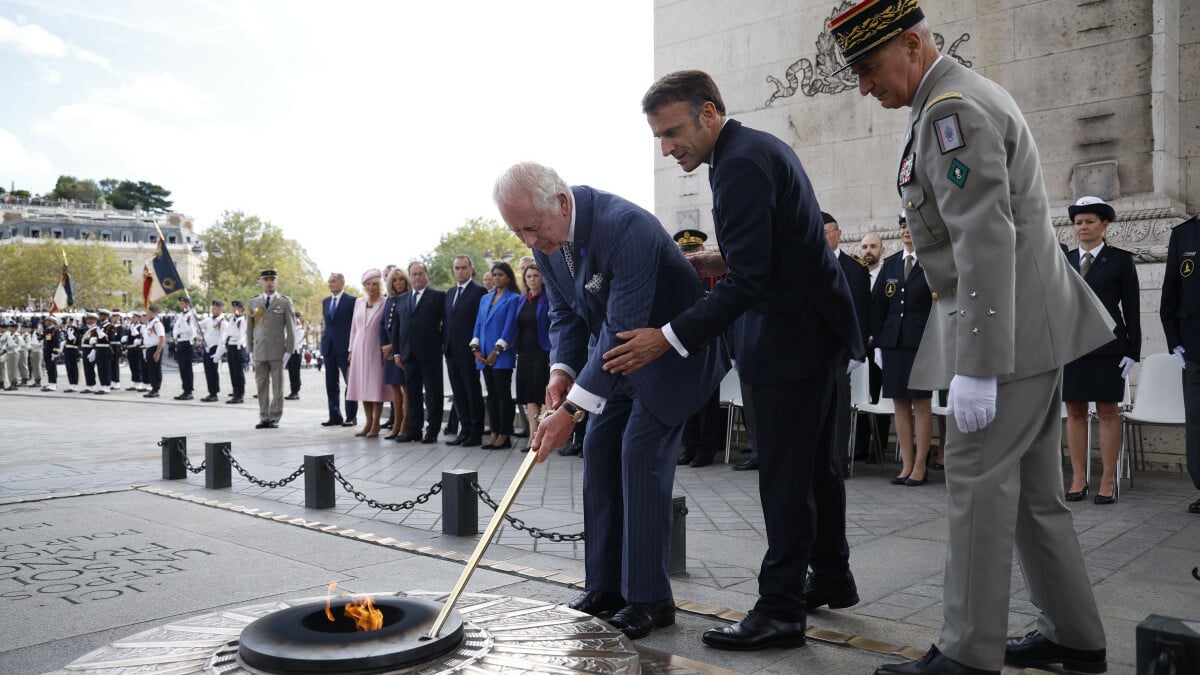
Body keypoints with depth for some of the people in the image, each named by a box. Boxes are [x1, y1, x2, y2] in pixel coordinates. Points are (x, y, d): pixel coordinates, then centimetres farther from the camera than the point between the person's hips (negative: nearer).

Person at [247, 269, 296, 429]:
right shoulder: (253, 302, 11)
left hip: (277, 351, -2)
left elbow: (290, 328, 1)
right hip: (259, 352, 2)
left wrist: (289, 351, -5)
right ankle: (264, 418, 11)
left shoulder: (284, 302, 3)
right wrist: (250, 350, 7)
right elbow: (249, 328, 13)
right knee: (261, 386, 4)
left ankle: (275, 418, 8)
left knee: (277, 386, 1)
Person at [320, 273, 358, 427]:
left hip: (345, 347, -6)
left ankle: (351, 416, 7)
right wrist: (324, 342, 11)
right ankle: (335, 416, 14)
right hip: (329, 348, 6)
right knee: (331, 384, 7)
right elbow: (326, 323, 20)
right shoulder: (325, 302, 15)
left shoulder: (352, 301, -4)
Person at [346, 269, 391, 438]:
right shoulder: (359, 302, 11)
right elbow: (354, 327, 15)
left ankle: (376, 424, 2)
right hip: (359, 350, 5)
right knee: (363, 387, 6)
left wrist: (386, 350, -11)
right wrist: (351, 349, 11)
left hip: (376, 350, -5)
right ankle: (368, 422, 13)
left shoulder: (385, 304, -4)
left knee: (376, 387, -3)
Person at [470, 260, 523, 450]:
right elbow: (478, 324, 15)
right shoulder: (485, 299, 17)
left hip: (502, 356, -6)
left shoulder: (513, 299, -3)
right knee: (492, 395, 8)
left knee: (503, 394, -3)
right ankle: (494, 434, 13)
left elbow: (510, 327, -10)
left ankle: (504, 436, 0)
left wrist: (496, 351, -14)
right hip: (484, 355, 6)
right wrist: (476, 348, 2)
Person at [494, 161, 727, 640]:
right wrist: (561, 369, -14)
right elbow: (565, 313, 5)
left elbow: (624, 328, -35)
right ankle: (606, 586, 13)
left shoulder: (625, 226, -34)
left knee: (641, 454, -13)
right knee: (600, 450, 4)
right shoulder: (547, 240, -7)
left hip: (671, 349, -8)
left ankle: (648, 598, -2)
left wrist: (571, 410, -34)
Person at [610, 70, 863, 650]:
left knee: (784, 475, -4)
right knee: (814, 462, 19)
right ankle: (832, 580, 33)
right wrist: (722, 260, 8)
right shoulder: (758, 147, 13)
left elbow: (747, 281, -25)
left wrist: (668, 337, -26)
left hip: (789, 339, -11)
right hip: (813, 327, 11)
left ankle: (779, 610, 6)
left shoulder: (741, 165, -20)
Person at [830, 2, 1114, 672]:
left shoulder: (952, 109, -16)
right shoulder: (966, 96, 17)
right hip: (1027, 325, 10)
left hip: (1010, 329, -10)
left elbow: (986, 243, -24)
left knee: (978, 480, -6)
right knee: (1031, 487, 15)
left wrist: (976, 367, -25)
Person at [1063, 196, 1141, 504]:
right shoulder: (1064, 261, 10)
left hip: (1107, 347, -3)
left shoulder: (1121, 259, 2)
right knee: (1074, 412, 4)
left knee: (1108, 412, 2)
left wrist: (1132, 351, -5)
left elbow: (1132, 307, 1)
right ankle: (1078, 480, 10)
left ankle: (1108, 481, 8)